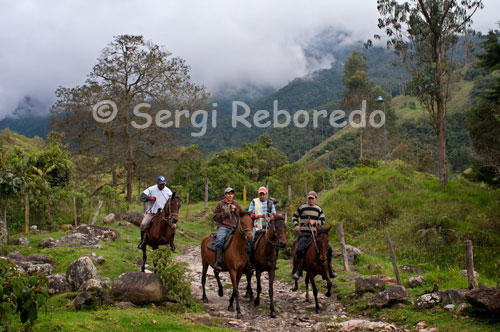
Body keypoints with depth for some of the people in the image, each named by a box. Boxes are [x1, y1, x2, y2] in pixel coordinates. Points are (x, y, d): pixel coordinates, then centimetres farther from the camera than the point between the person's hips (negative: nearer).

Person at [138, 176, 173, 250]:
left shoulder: (168, 191, 5)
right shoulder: (151, 189, -2)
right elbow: (141, 197, -6)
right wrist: (150, 198, -24)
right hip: (151, 212, -1)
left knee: (173, 226, -14)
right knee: (143, 224, -23)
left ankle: (171, 243, 6)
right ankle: (142, 242, -4)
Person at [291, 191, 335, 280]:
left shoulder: (318, 208, 11)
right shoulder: (302, 207, 5)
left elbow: (322, 221, 14)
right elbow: (294, 216, 15)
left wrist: (315, 222, -6)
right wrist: (296, 226, -2)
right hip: (304, 233, -4)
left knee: (328, 249, -1)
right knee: (300, 249, -28)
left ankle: (329, 270, 14)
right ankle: (296, 271, -21)